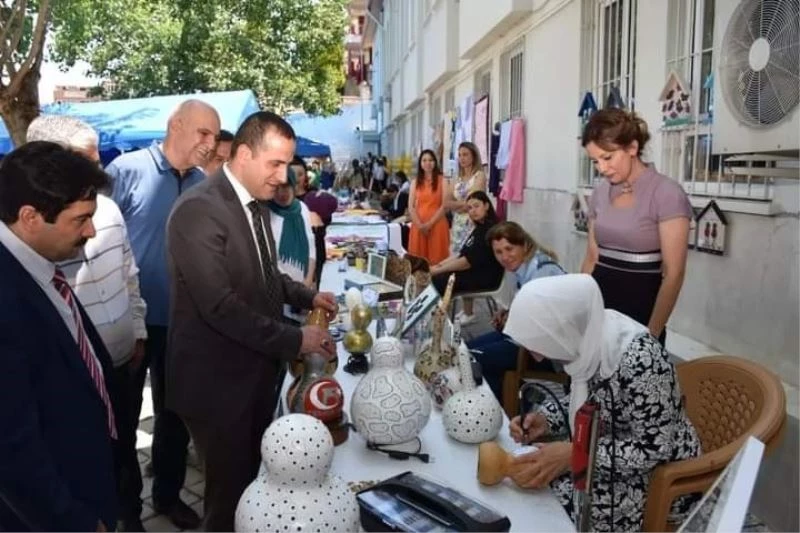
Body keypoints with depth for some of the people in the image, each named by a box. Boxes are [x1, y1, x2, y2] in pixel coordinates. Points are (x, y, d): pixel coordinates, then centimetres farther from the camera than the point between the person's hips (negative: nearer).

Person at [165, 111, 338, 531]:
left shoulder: (255, 204, 6)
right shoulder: (198, 210, -23)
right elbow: (221, 306, -28)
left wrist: (306, 296, 3)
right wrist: (295, 340, -24)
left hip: (258, 370, 8)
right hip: (217, 380, -8)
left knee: (255, 478, 23)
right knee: (230, 488, 10)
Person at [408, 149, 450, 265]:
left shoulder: (442, 180, 3)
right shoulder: (416, 182, 12)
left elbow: (445, 206, -5)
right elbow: (411, 207, 5)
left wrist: (430, 224, -13)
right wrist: (420, 225, -9)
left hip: (437, 225, -3)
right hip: (418, 226, 3)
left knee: (436, 259, -3)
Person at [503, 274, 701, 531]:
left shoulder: (638, 359, -32)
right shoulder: (589, 339, -9)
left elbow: (656, 449, -26)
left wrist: (573, 454, -29)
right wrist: (545, 419, -10)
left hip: (658, 475, -7)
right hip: (609, 450, 7)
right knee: (533, 477, -8)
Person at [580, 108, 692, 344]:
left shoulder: (666, 193, -12)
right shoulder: (599, 194, 5)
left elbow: (673, 274, -14)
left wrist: (651, 334, -16)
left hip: (641, 305, -5)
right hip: (599, 301, 5)